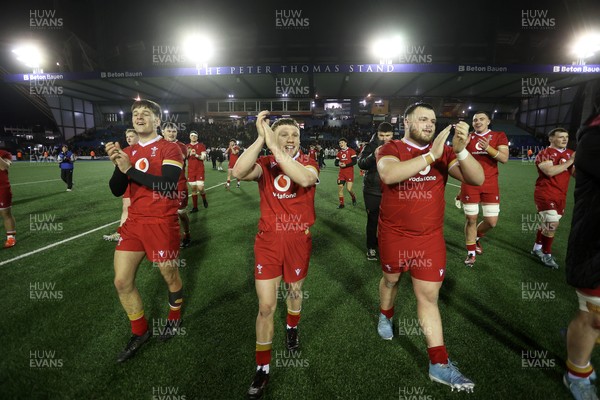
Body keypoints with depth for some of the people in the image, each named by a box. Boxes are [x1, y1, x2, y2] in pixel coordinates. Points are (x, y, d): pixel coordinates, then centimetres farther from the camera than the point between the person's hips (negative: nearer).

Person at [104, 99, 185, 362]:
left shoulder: (170, 150, -8)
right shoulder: (128, 152, 11)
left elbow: (167, 185, -23)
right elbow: (117, 191, 6)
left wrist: (130, 169, -23)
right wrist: (117, 165, -12)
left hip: (162, 224, -6)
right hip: (134, 222, 6)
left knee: (170, 276, 11)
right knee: (122, 282, 6)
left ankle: (174, 319, 40)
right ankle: (140, 333, 27)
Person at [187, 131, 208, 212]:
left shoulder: (201, 145, 0)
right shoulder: (187, 147, 10)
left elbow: (203, 157, -8)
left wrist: (196, 155, -26)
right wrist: (188, 153, -10)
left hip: (200, 170, -3)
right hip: (191, 170, 3)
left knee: (200, 188, -11)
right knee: (193, 188, 3)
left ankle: (204, 199, 20)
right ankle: (195, 207, 10)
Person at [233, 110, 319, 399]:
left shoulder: (309, 163, -6)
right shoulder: (265, 164, -6)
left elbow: (305, 179, -33)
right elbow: (238, 172, -29)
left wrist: (275, 148, -37)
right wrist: (261, 138, -34)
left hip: (298, 241, 1)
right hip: (268, 241, 0)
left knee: (294, 291, 22)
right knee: (265, 306, 2)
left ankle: (292, 328, 56)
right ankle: (262, 368, 22)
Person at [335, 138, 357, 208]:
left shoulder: (351, 151, -7)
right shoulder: (339, 153, 11)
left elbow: (354, 162, -13)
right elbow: (336, 162, 11)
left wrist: (346, 165, -21)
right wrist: (338, 164, -13)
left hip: (349, 173, -5)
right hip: (341, 173, 5)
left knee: (349, 189, -8)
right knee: (340, 188, 1)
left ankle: (354, 198, 25)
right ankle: (341, 204, 13)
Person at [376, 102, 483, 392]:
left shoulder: (443, 151, 0)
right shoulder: (390, 149, -8)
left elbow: (477, 179, -9)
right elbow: (388, 175, -30)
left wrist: (461, 150, -26)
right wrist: (431, 155, -30)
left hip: (431, 237, 2)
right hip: (394, 235, -1)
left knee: (429, 296, 7)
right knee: (391, 279, 22)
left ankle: (439, 364, 17)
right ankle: (385, 316, 52)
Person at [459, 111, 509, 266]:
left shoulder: (499, 136, 4)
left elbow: (504, 158, -9)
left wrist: (488, 148, -24)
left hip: (490, 184, 1)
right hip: (470, 184, 0)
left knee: (491, 221, 1)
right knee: (471, 219, 3)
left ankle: (476, 237, 34)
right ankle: (471, 253, 19)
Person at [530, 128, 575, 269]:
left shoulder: (570, 153, 13)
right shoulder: (544, 154, -9)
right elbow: (549, 172, -24)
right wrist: (570, 161, -18)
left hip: (561, 196, 8)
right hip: (545, 195, -7)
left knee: (548, 224, 14)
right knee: (551, 224, -11)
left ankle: (537, 248, 31)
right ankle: (547, 255, 4)